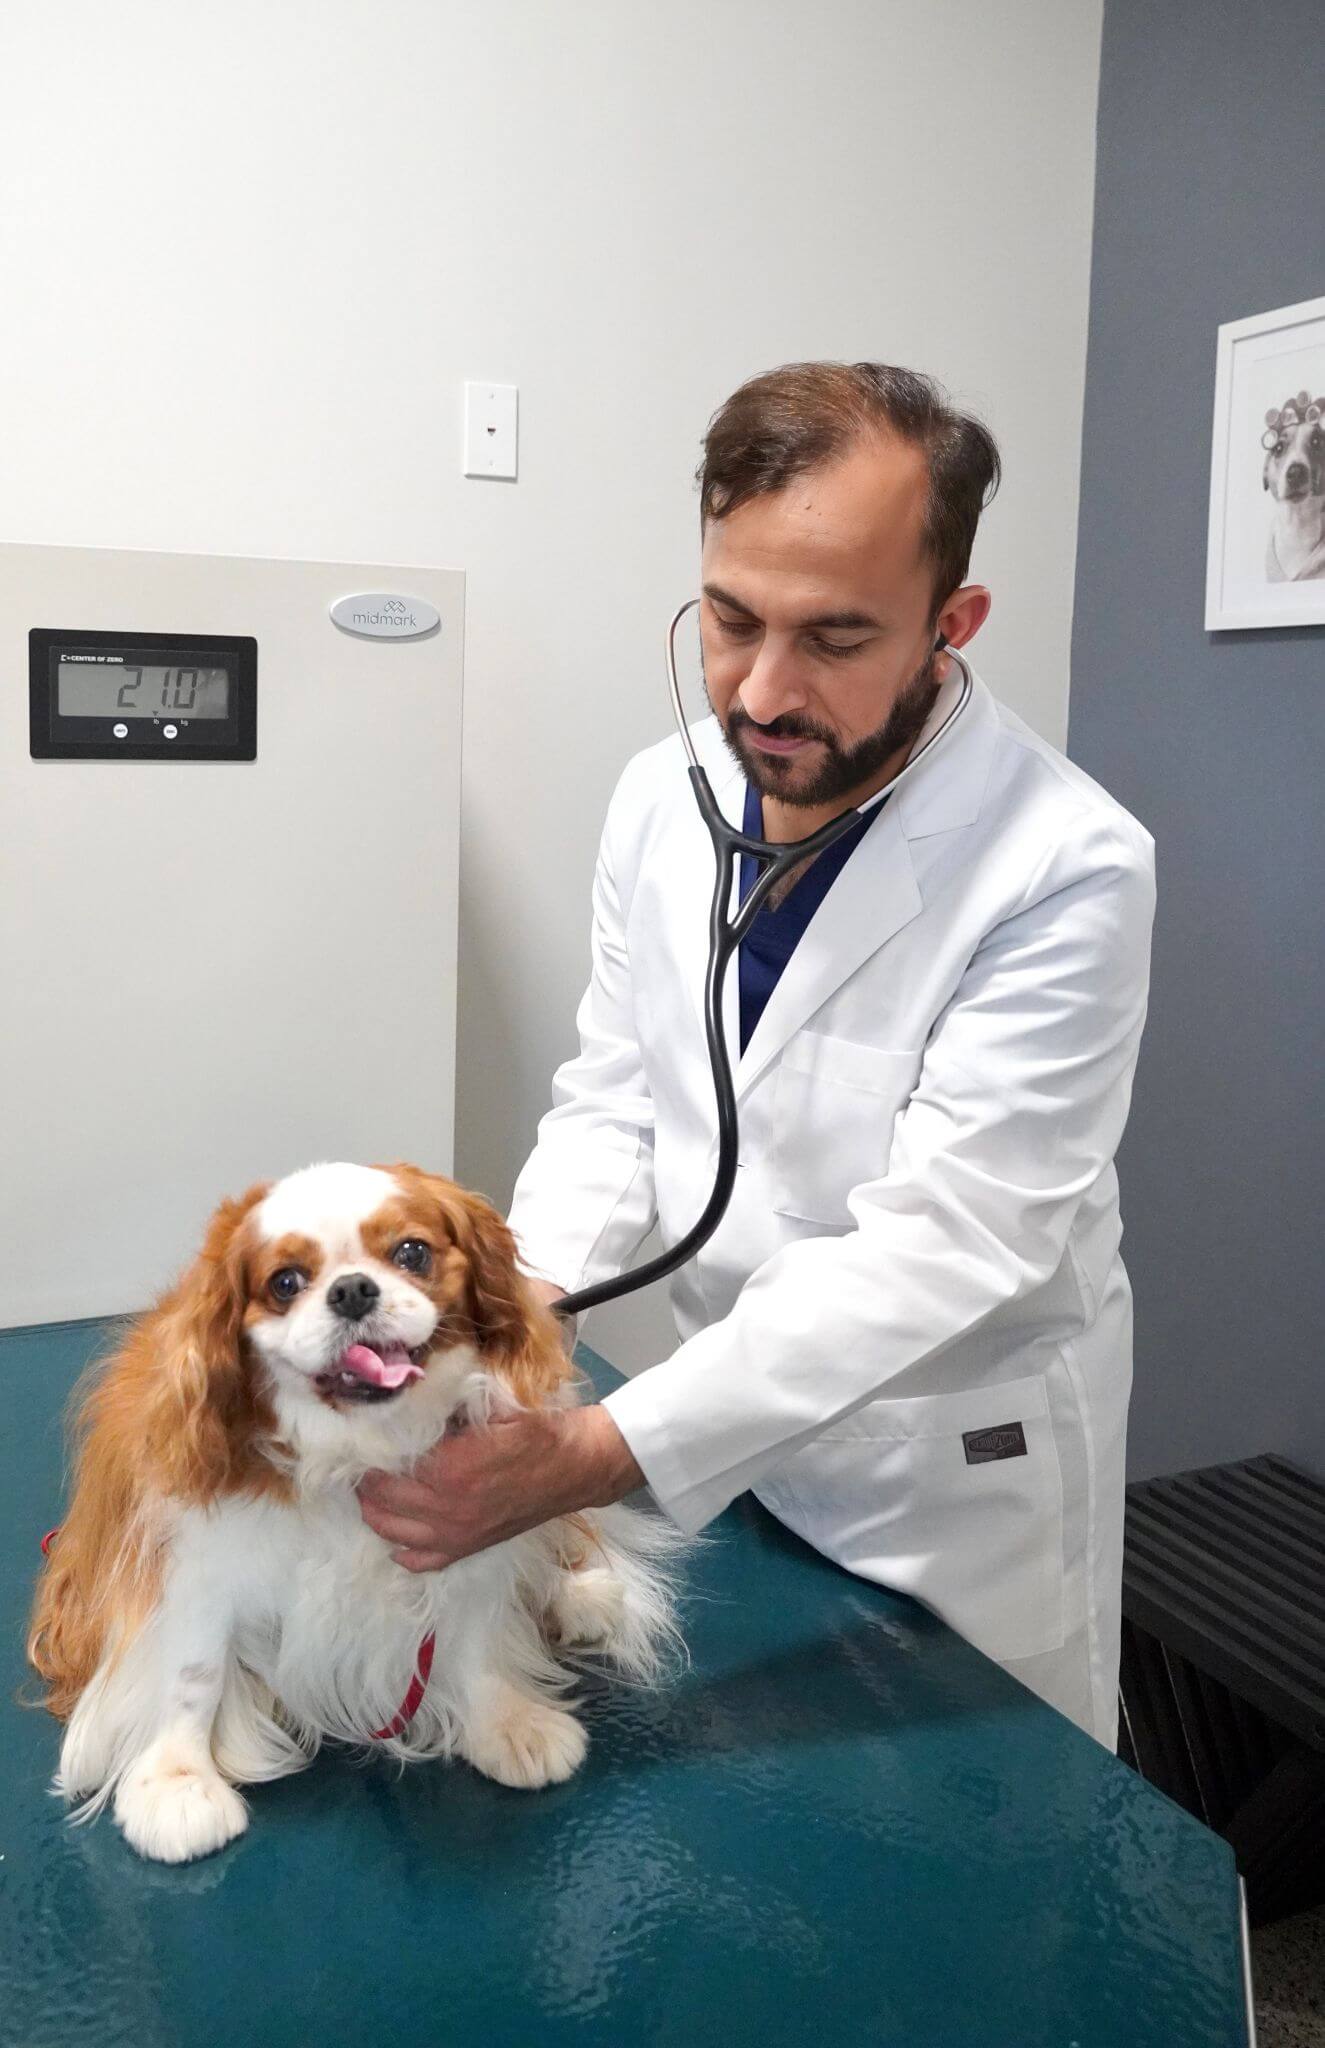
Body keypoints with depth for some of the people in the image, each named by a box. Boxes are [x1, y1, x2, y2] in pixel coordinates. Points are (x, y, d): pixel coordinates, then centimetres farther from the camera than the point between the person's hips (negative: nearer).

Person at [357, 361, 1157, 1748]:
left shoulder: (1068, 870, -25)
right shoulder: (660, 800, -6)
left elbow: (942, 1243, -29)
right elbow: (611, 1100, 0)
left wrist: (597, 1454, -35)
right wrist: (527, 1293, -20)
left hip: (960, 1467, -4)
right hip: (728, 1408, 5)